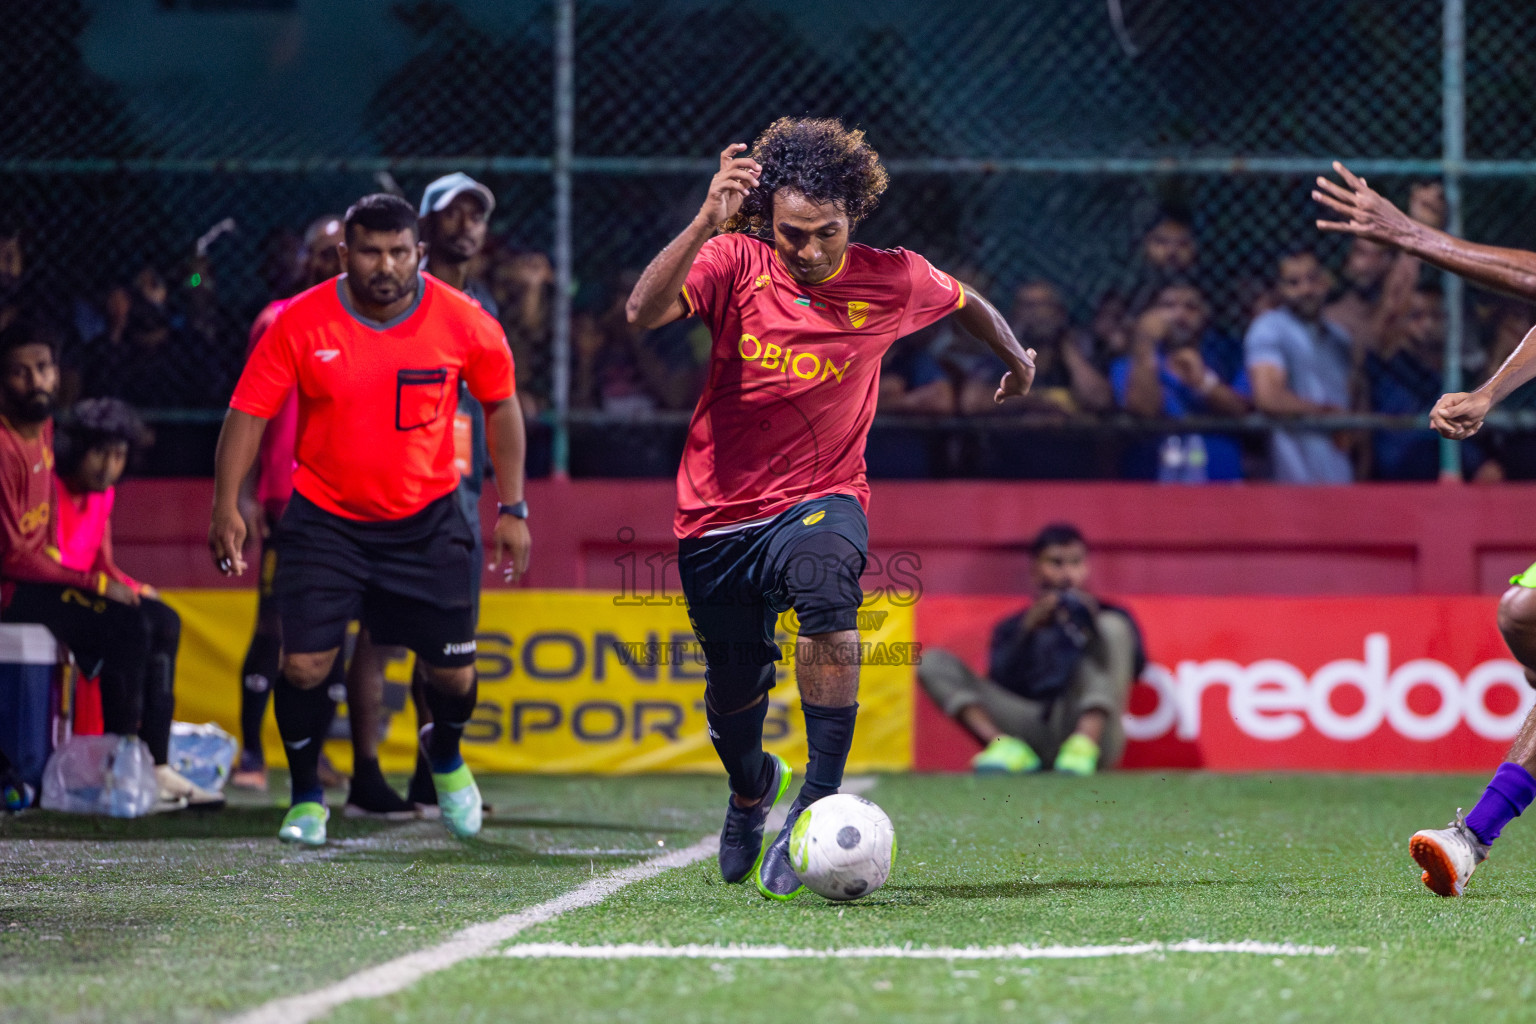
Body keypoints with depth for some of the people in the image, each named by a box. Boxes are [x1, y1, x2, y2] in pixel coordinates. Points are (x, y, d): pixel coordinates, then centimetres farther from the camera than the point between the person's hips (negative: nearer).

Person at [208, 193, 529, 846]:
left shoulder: (464, 322, -10)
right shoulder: (299, 324, -13)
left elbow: (501, 405, 4)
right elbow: (249, 411, -7)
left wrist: (512, 509, 1)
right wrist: (226, 506, -16)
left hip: (426, 522, 1)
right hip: (324, 518, -1)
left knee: (452, 671, 1)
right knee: (305, 664, -12)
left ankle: (445, 755, 37)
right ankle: (306, 797, 13)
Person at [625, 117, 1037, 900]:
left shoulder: (891, 281, -6)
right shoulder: (736, 262, -10)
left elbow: (966, 304, 17)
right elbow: (644, 311, -28)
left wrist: (1016, 358, 31)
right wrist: (707, 223, -39)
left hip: (820, 497, -1)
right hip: (718, 509, 1)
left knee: (827, 603, -35)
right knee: (732, 698, 9)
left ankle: (817, 804, -31)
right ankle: (752, 789, 46)